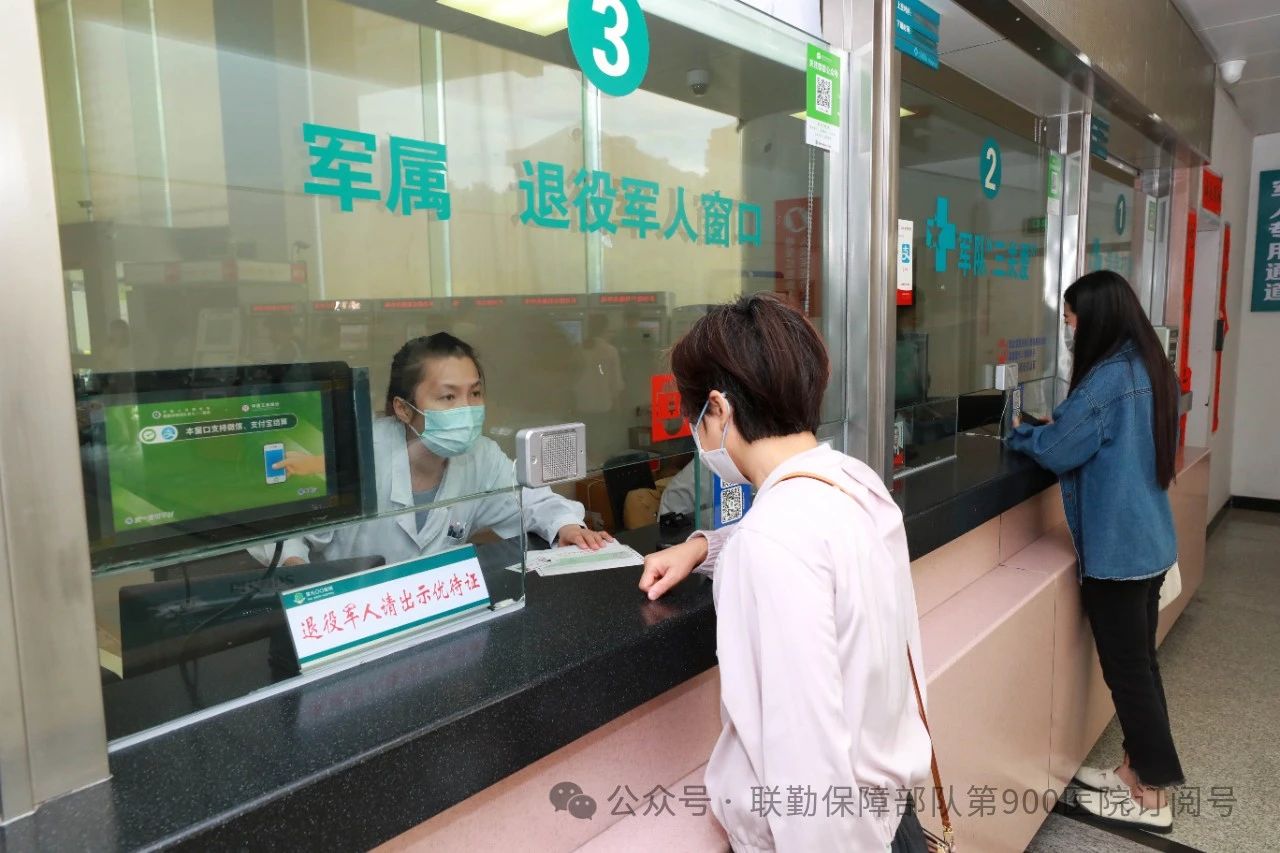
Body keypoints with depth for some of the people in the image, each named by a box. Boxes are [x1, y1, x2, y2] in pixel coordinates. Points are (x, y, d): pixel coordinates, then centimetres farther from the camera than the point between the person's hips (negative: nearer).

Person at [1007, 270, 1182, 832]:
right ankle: (1138, 771, 32)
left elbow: (1058, 451, -16)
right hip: (1150, 541, 9)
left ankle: (1151, 799, 18)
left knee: (1126, 670, 4)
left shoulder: (1108, 377, -20)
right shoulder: (1153, 371, 9)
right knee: (1139, 663, 18)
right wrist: (1057, 426, 12)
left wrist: (1020, 434, 3)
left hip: (1116, 548, -9)